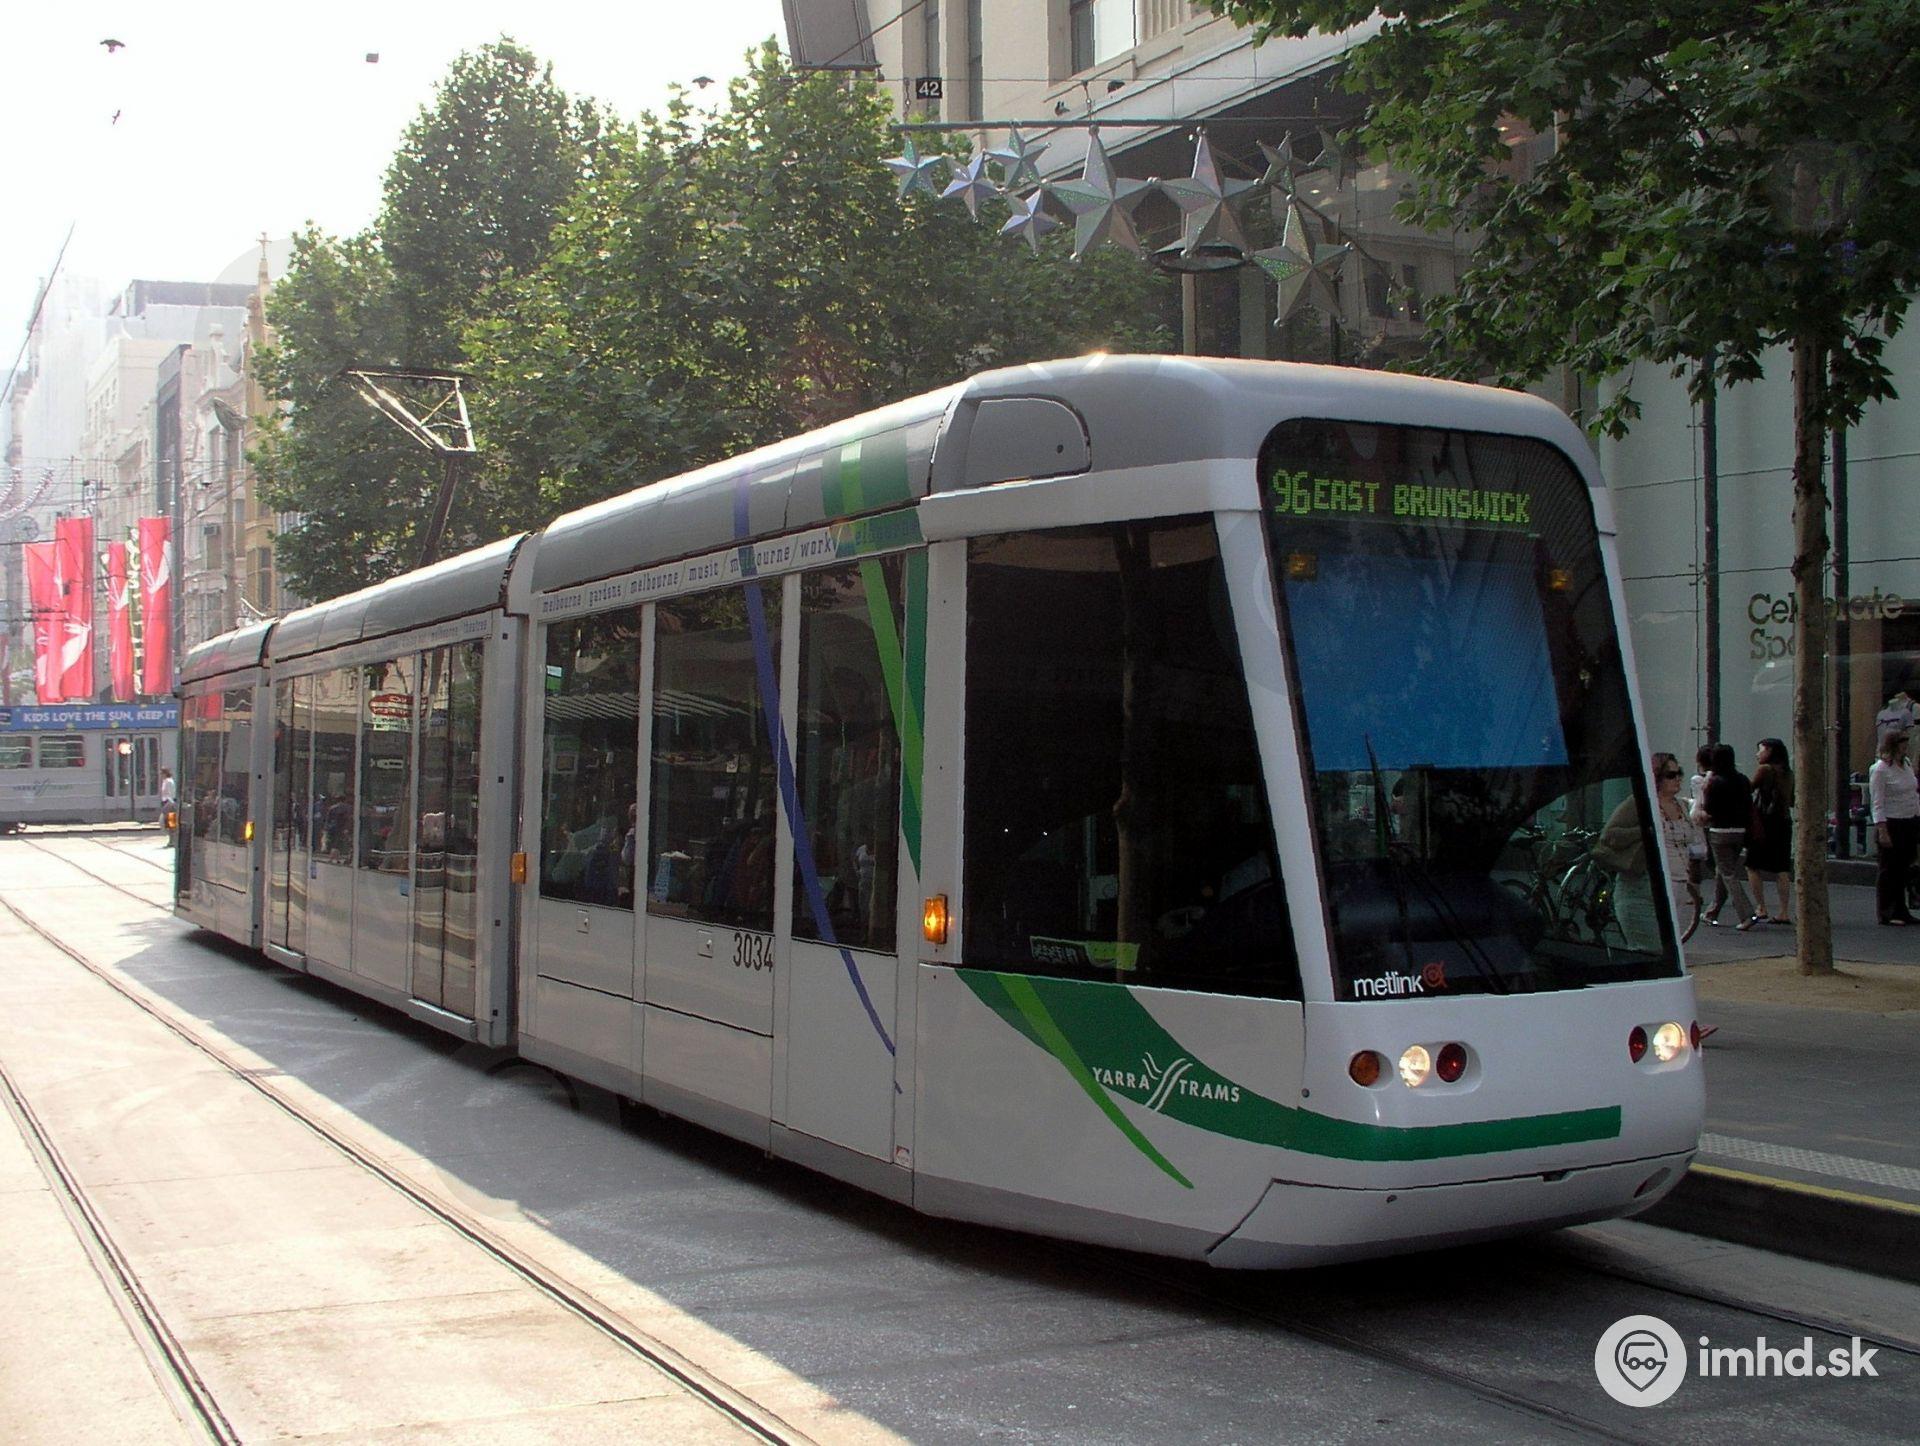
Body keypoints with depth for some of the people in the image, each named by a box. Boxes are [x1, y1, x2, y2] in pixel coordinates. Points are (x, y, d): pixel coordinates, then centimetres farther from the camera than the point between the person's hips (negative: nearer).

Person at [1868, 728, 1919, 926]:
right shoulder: (1880, 770, -12)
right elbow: (1877, 804, -14)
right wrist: (1882, 831, -19)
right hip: (1891, 824, -7)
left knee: (1903, 869, 11)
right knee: (1889, 870, -1)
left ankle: (1900, 911, 18)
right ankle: (1887, 913, 4)